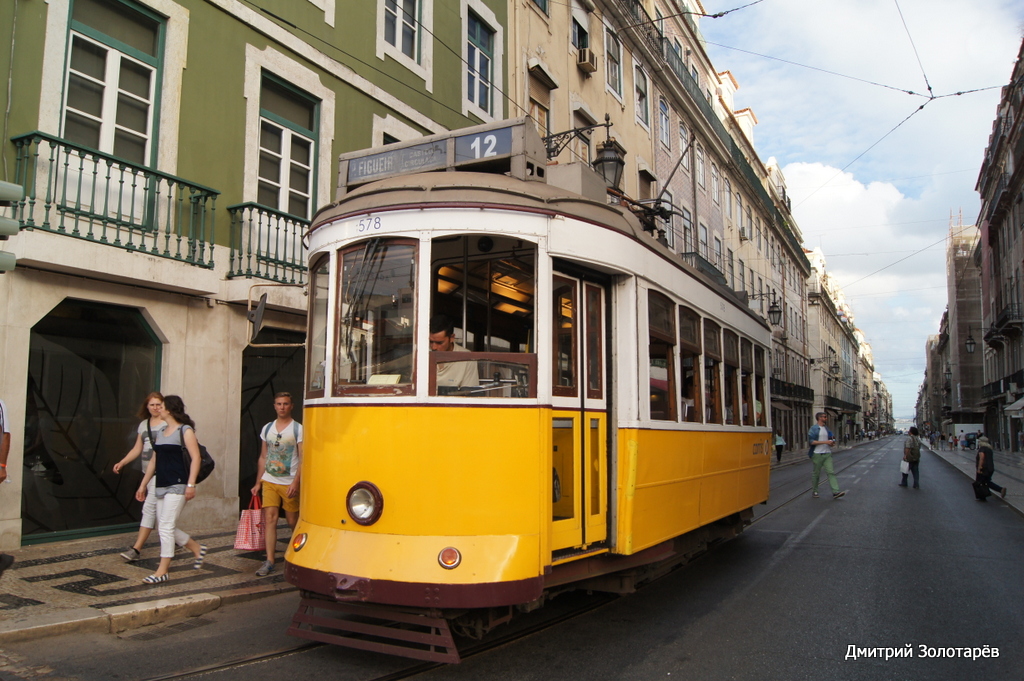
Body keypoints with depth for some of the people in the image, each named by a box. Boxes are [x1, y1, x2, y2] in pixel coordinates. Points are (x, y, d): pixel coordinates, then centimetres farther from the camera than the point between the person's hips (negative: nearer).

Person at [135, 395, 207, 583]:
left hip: (177, 485, -8)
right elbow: (154, 461, 20)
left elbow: (195, 457, -13)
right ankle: (197, 549, 26)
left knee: (166, 526, -9)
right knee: (163, 527, 10)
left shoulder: (185, 430, -7)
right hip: (161, 486, 8)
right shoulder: (160, 433, 16)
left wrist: (191, 484, -20)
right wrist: (143, 485, 19)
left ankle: (162, 571, -2)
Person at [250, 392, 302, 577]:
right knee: (269, 518, -6)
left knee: (293, 522, 4)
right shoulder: (267, 428, 10)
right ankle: (269, 561, -3)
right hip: (269, 481, 3)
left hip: (289, 483, -3)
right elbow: (263, 457, 16)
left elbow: (303, 459, -8)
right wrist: (258, 483, 12)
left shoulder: (298, 429, -4)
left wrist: (296, 482, -17)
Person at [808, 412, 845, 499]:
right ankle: (814, 491, 18)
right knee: (816, 474, 5)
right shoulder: (814, 428, -7)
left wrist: (832, 443, 1)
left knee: (831, 472, -6)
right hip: (817, 454, -6)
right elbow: (811, 441, -17)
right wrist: (825, 442, -20)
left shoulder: (826, 429, 15)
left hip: (827, 454, 6)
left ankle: (835, 492, -12)